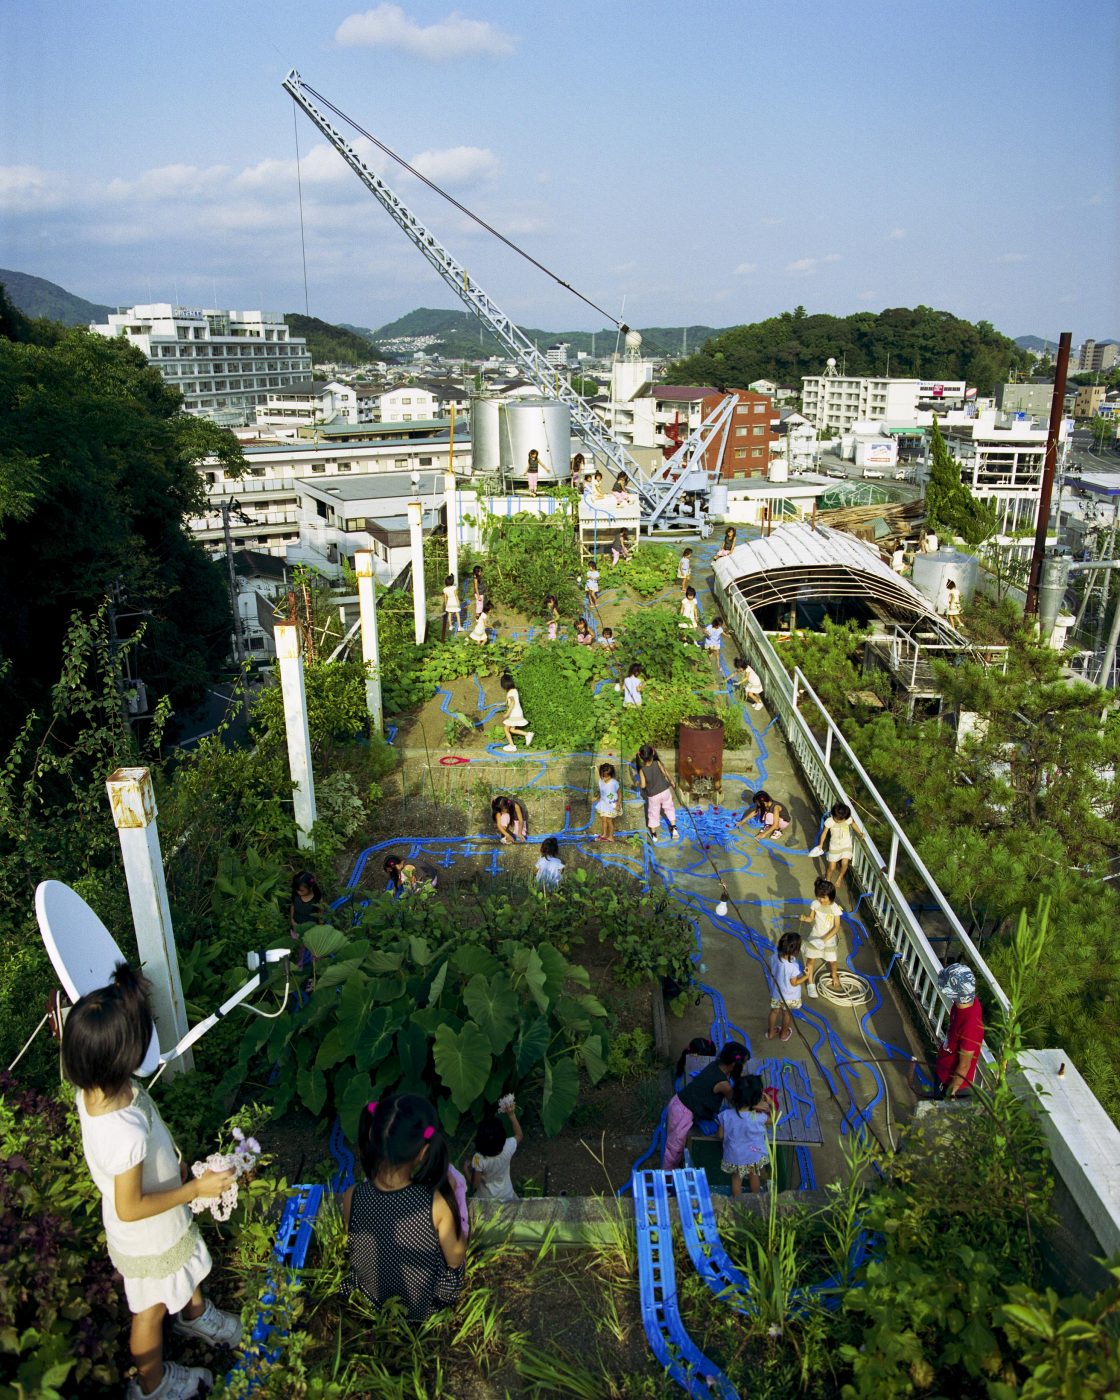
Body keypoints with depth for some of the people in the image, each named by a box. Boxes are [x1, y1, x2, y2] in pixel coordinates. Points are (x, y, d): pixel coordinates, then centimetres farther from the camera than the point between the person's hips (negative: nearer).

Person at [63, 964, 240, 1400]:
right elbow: (130, 1208, -31)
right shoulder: (127, 1132, -46)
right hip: (148, 1238, -7)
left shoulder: (91, 1089, -24)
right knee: (152, 1309, 24)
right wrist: (196, 1189, -22)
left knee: (188, 1268, 35)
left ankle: (197, 1314, 66)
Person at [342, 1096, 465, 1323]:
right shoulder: (437, 1202, -36)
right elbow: (456, 1259, -18)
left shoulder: (352, 1197, -29)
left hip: (371, 1298, 2)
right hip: (427, 1303, -2)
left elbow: (351, 1248, -7)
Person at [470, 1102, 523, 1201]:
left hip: (485, 1198, -2)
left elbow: (475, 1184, -22)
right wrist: (512, 1115, -15)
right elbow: (519, 1135, -7)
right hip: (506, 1195, 2)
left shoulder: (479, 1159, -35)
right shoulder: (508, 1148, -29)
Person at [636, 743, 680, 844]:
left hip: (653, 795, -1)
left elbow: (643, 786, -19)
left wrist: (638, 783, 4)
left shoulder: (642, 770, -21)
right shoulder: (658, 763, -17)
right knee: (669, 808, 25)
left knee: (653, 813, 17)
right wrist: (671, 782, 15)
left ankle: (654, 835, 31)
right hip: (665, 791, 1)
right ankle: (674, 828, 24)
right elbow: (665, 774, -4)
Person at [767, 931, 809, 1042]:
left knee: (774, 1011, 26)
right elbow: (794, 983, -23)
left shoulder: (775, 957, -22)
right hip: (789, 996, -4)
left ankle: (770, 1032, 46)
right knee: (786, 1013, 24)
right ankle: (784, 1033, 47)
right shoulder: (793, 966, -37)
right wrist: (806, 976, -18)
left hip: (776, 992, 4)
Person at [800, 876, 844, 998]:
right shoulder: (815, 904, -14)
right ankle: (810, 983, 27)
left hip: (829, 939, -2)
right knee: (811, 960, 8)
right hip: (815, 937, 2)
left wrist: (825, 939, -23)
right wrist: (805, 918, -26)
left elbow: (837, 927, -17)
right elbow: (811, 918, -3)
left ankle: (834, 976, 49)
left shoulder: (835, 908, -22)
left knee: (832, 961, 16)